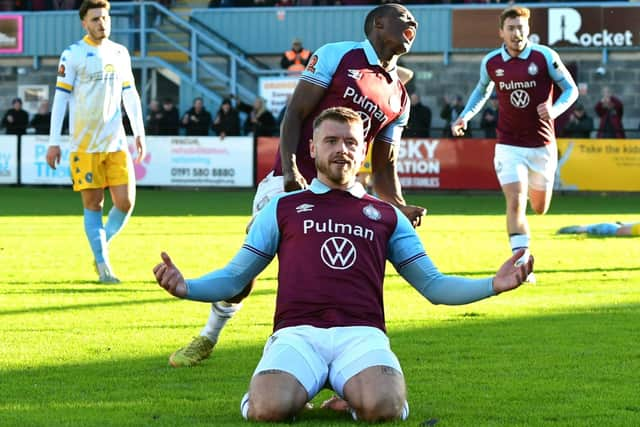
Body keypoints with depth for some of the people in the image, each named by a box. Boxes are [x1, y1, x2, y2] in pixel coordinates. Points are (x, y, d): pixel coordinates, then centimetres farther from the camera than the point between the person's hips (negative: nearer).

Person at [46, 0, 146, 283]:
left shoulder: (120, 53, 10)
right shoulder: (73, 54, -5)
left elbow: (130, 95, 16)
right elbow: (60, 97, -6)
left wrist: (139, 133, 10)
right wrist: (54, 142, -9)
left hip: (116, 143, 4)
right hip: (84, 144, -4)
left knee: (125, 202, -3)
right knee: (93, 205, 0)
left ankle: (102, 247, 20)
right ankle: (103, 265, 7)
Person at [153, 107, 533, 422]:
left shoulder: (386, 215, 24)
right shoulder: (284, 208, 22)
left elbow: (433, 285, 22)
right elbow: (234, 278, 19)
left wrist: (493, 284, 5)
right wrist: (186, 287, -2)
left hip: (363, 334, 0)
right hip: (298, 333, 0)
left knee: (384, 408, -34)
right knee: (269, 409, -33)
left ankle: (355, 397, 2)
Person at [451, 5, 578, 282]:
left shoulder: (545, 57, -9)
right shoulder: (490, 62, -2)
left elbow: (571, 89, -1)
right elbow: (482, 90, 19)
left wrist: (554, 109, -20)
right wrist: (465, 116, 5)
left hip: (542, 145, 0)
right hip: (509, 145, 0)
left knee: (539, 209, 14)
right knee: (515, 202, -16)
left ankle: (533, 188, 52)